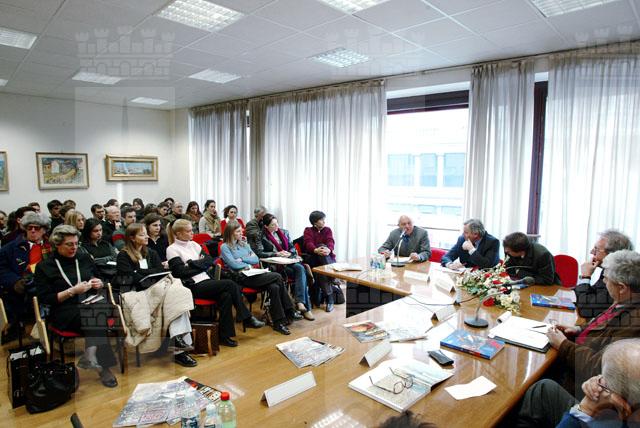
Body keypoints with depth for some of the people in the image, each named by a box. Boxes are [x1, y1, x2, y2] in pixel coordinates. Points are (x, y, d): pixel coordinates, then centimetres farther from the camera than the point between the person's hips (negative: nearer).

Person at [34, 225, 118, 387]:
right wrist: (72, 291, -13)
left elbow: (99, 280, 26)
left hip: (92, 302, 3)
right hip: (65, 311, -3)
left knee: (96, 313, -36)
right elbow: (45, 299, -1)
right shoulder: (44, 267, 5)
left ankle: (90, 355, -42)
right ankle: (102, 366, -37)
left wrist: (99, 284, 2)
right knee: (95, 316, -35)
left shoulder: (84, 258, 16)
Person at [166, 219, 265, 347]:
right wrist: (202, 265, -4)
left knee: (226, 295, -24)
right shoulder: (172, 249, -2)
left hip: (206, 280, 6)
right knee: (230, 284, -22)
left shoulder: (193, 244, 17)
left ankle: (225, 335, -16)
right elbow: (181, 272, -13)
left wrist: (192, 263, -7)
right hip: (193, 286, -6)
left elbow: (210, 260, 8)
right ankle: (247, 318, -10)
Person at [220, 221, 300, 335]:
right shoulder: (225, 247, 2)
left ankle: (279, 322, -18)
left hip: (253, 274, 6)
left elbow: (256, 259, 12)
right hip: (241, 277, -6)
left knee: (274, 287, -24)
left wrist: (242, 259, -1)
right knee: (278, 277, -22)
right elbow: (233, 264, -11)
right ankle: (290, 311, -13)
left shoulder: (244, 245, 22)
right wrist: (248, 264, 0)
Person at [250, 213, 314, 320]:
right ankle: (306, 307, -29)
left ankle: (300, 302, -38)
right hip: (275, 264, -5)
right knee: (301, 271, -28)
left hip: (289, 260, 5)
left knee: (300, 268, -32)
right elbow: (259, 253, -7)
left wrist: (289, 253, -5)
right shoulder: (260, 236, 4)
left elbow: (292, 247, 18)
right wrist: (277, 254, -15)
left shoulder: (284, 232, 18)